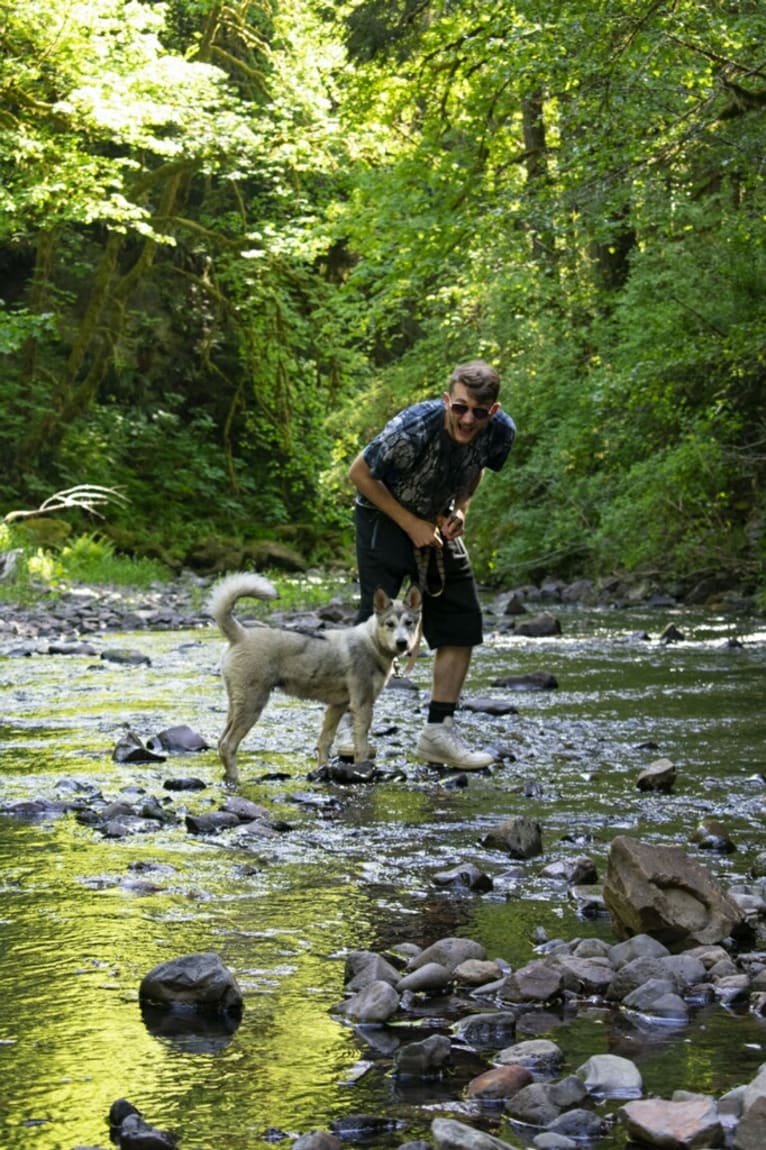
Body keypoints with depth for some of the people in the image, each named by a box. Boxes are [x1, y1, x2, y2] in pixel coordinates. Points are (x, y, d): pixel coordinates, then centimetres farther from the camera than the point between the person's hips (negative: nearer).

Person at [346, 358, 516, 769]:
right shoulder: (413, 429, -34)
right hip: (385, 519, -6)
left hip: (437, 523, 6)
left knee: (462, 623, 0)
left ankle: (438, 731, 6)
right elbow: (359, 473, -20)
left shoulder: (501, 433, -17)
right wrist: (410, 524, -19)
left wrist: (460, 509, -9)